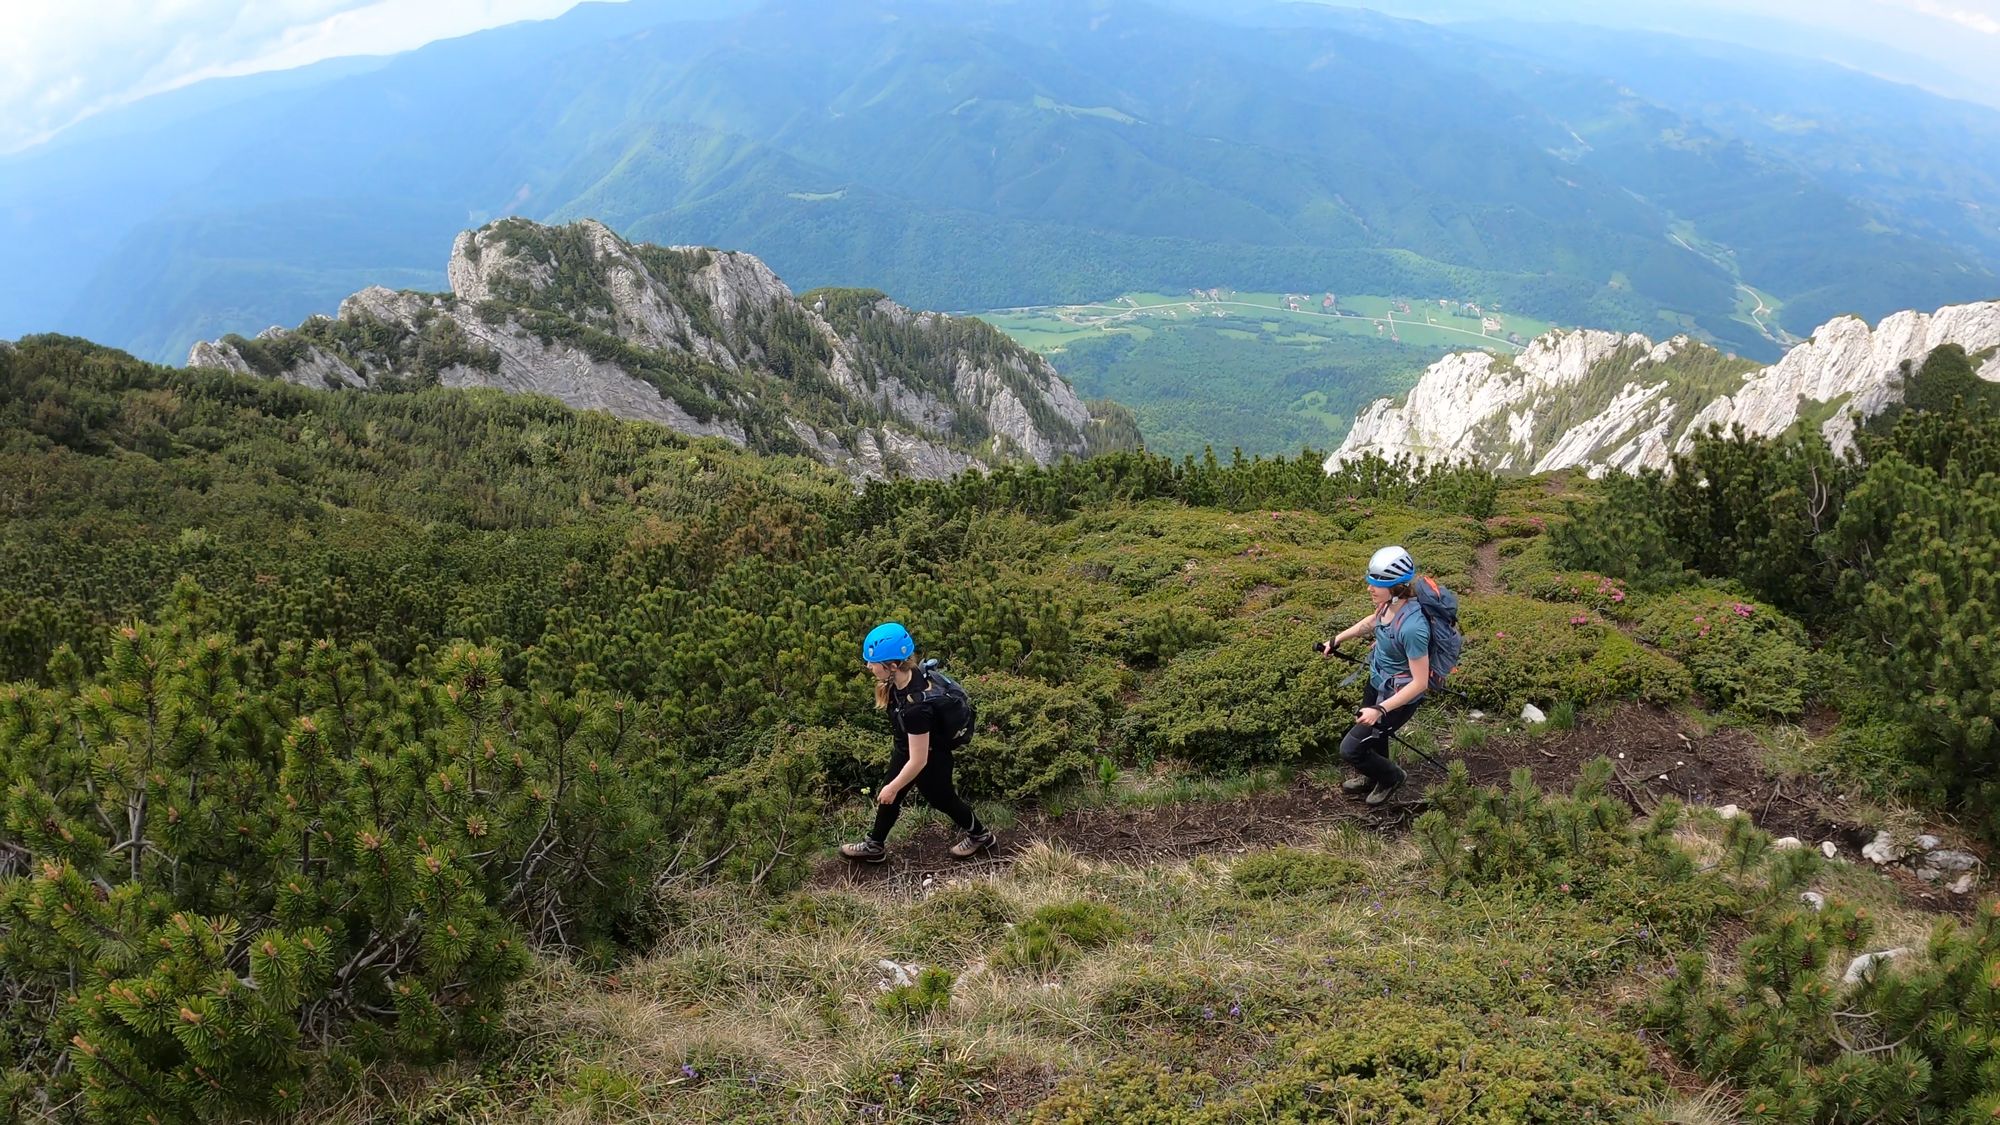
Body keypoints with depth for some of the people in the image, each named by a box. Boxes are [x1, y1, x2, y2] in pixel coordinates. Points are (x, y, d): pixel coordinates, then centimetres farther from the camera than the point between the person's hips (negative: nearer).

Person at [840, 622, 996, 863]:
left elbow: (918, 761, -33)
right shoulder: (906, 675, -21)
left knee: (939, 797, 20)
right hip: (909, 746, 7)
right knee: (889, 794, 20)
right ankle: (875, 846, 42)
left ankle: (979, 835, 46)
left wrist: (893, 787, -18)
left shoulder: (916, 705, -44)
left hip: (931, 755, -7)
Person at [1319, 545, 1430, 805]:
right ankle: (1373, 777, 58)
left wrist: (1381, 710, -30)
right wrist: (1336, 641, 15)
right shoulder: (1390, 604, -13)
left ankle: (1392, 777, 28)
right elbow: (1371, 622, 13)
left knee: (1350, 750, 0)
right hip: (1377, 681, 8)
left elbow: (1420, 683, -30)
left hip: (1398, 697, -8)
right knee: (1373, 734, 30)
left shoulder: (1412, 627, -37)